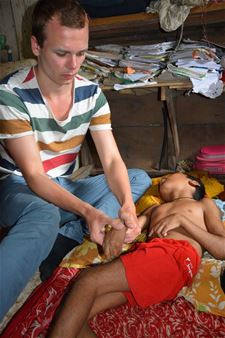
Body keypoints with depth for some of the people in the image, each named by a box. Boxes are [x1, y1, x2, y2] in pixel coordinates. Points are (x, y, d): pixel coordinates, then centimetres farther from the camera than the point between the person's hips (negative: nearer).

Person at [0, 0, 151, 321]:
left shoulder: (91, 92, -6)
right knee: (45, 216, -40)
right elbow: (33, 175, -23)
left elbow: (112, 160, -9)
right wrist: (87, 211, -38)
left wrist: (127, 205, -30)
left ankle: (64, 240, -23)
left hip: (63, 187, 6)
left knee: (140, 178, -8)